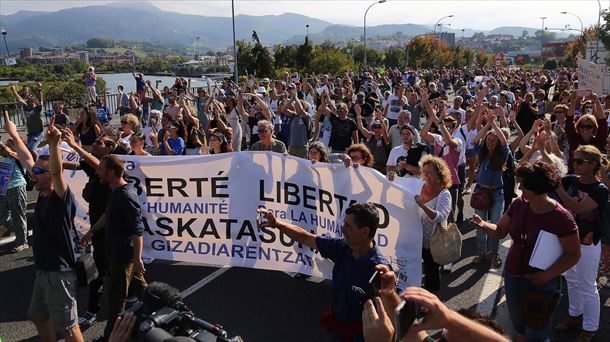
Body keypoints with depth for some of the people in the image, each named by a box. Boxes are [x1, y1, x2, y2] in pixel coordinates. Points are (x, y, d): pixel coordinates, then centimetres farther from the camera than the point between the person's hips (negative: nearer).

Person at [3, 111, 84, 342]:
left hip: (59, 272, -9)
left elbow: (57, 170, -40)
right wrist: (14, 136, 19)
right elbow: (27, 161, 14)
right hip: (43, 270, 9)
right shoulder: (43, 195, 3)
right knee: (38, 315, 26)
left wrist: (54, 145, -57)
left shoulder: (62, 198, -20)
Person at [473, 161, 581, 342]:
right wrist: (483, 225, -17)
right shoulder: (518, 204, -6)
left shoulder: (561, 217, -22)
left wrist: (547, 275, -24)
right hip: (512, 277, 5)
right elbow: (500, 231, 4)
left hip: (541, 283, -5)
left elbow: (573, 255, -15)